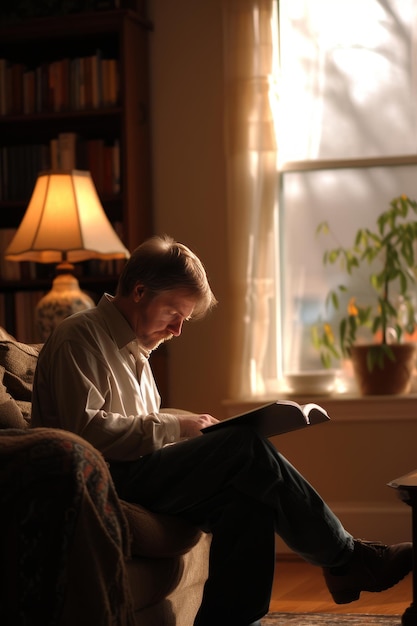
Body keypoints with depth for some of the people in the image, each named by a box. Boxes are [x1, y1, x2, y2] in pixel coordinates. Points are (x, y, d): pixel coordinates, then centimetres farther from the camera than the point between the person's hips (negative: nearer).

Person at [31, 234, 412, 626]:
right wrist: (175, 427, -15)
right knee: (247, 448, -21)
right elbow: (85, 429, -18)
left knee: (249, 499, -18)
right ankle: (345, 559, -9)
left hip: (134, 481, 9)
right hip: (103, 486, -9)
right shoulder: (79, 337, -5)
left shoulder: (134, 349, 25)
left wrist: (189, 427, 5)